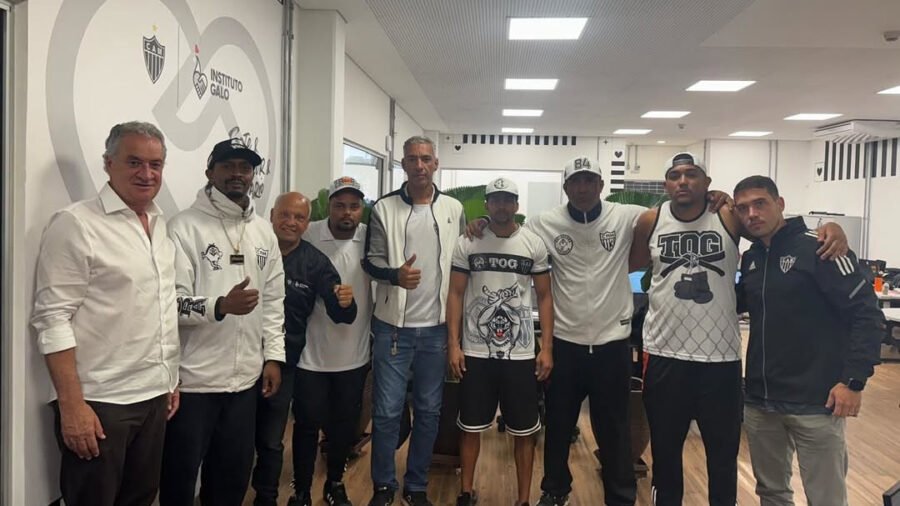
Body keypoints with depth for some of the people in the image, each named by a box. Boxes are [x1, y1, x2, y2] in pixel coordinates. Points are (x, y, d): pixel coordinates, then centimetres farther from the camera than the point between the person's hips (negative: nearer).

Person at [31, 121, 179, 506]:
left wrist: (171, 380, 14)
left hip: (154, 397, 7)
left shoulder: (160, 226, 10)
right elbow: (52, 319, -15)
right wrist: (71, 405, -19)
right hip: (99, 403, -7)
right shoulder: (76, 224, -12)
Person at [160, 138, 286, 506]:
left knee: (234, 473, 18)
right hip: (193, 378, -5)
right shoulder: (185, 226, -9)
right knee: (181, 475, 10)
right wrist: (221, 305, -31)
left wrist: (273, 355, 7)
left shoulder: (264, 232, 9)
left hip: (245, 377, 5)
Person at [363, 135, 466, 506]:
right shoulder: (384, 208, -1)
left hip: (437, 327, 2)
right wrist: (395, 275, -24)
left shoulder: (454, 210, 5)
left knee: (429, 411, 11)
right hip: (394, 325, -2)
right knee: (387, 411, 3)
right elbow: (371, 261, -2)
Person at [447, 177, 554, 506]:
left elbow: (544, 297, 4)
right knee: (471, 426, 11)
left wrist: (547, 348, -3)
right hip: (476, 352, 0)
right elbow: (456, 294, 2)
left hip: (521, 354, 0)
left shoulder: (534, 244, 0)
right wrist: (453, 345, -5)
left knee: (524, 430, 7)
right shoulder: (467, 244, 0)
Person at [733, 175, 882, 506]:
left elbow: (867, 313, -12)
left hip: (815, 402, -6)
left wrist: (854, 380, -17)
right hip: (759, 401, 6)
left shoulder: (818, 249, -11)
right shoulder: (750, 258, 8)